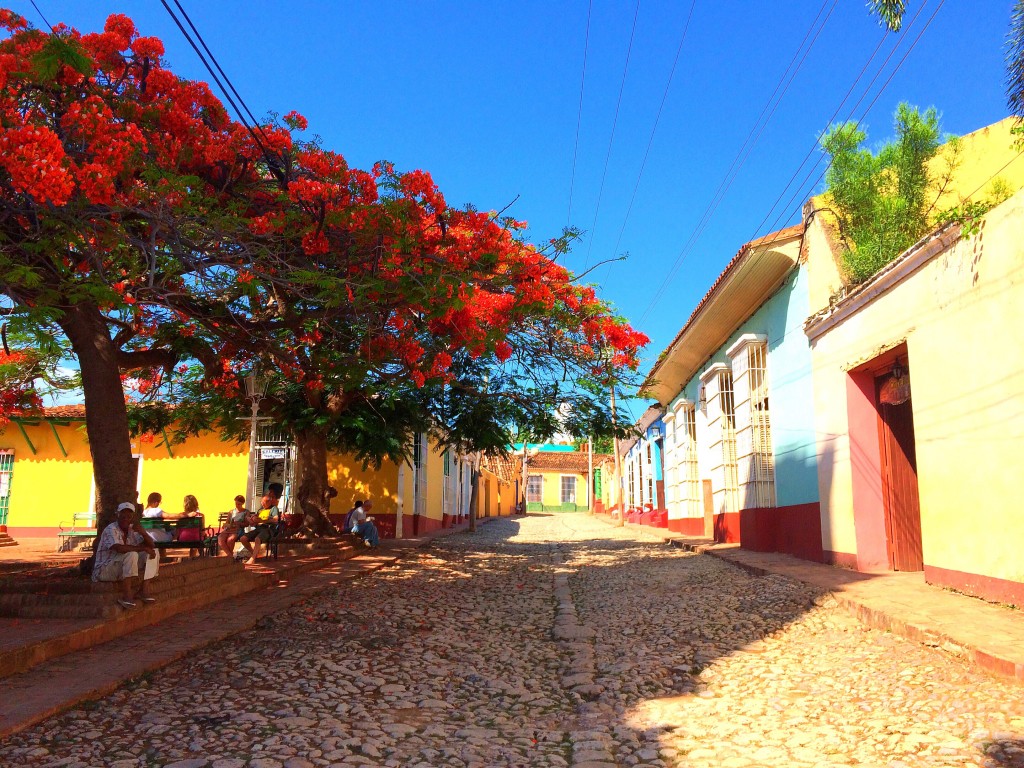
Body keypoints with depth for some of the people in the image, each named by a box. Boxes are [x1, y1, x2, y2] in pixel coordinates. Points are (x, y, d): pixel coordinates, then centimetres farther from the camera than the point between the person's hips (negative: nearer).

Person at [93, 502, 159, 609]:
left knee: (153, 553, -5)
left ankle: (143, 590, -8)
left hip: (124, 569, 8)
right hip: (104, 570, -7)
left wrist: (143, 532, -17)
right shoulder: (111, 530, -15)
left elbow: (151, 545, 2)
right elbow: (119, 548, -34)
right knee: (131, 555, -33)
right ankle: (126, 596, -31)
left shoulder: (132, 530, 7)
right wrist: (143, 548, -30)